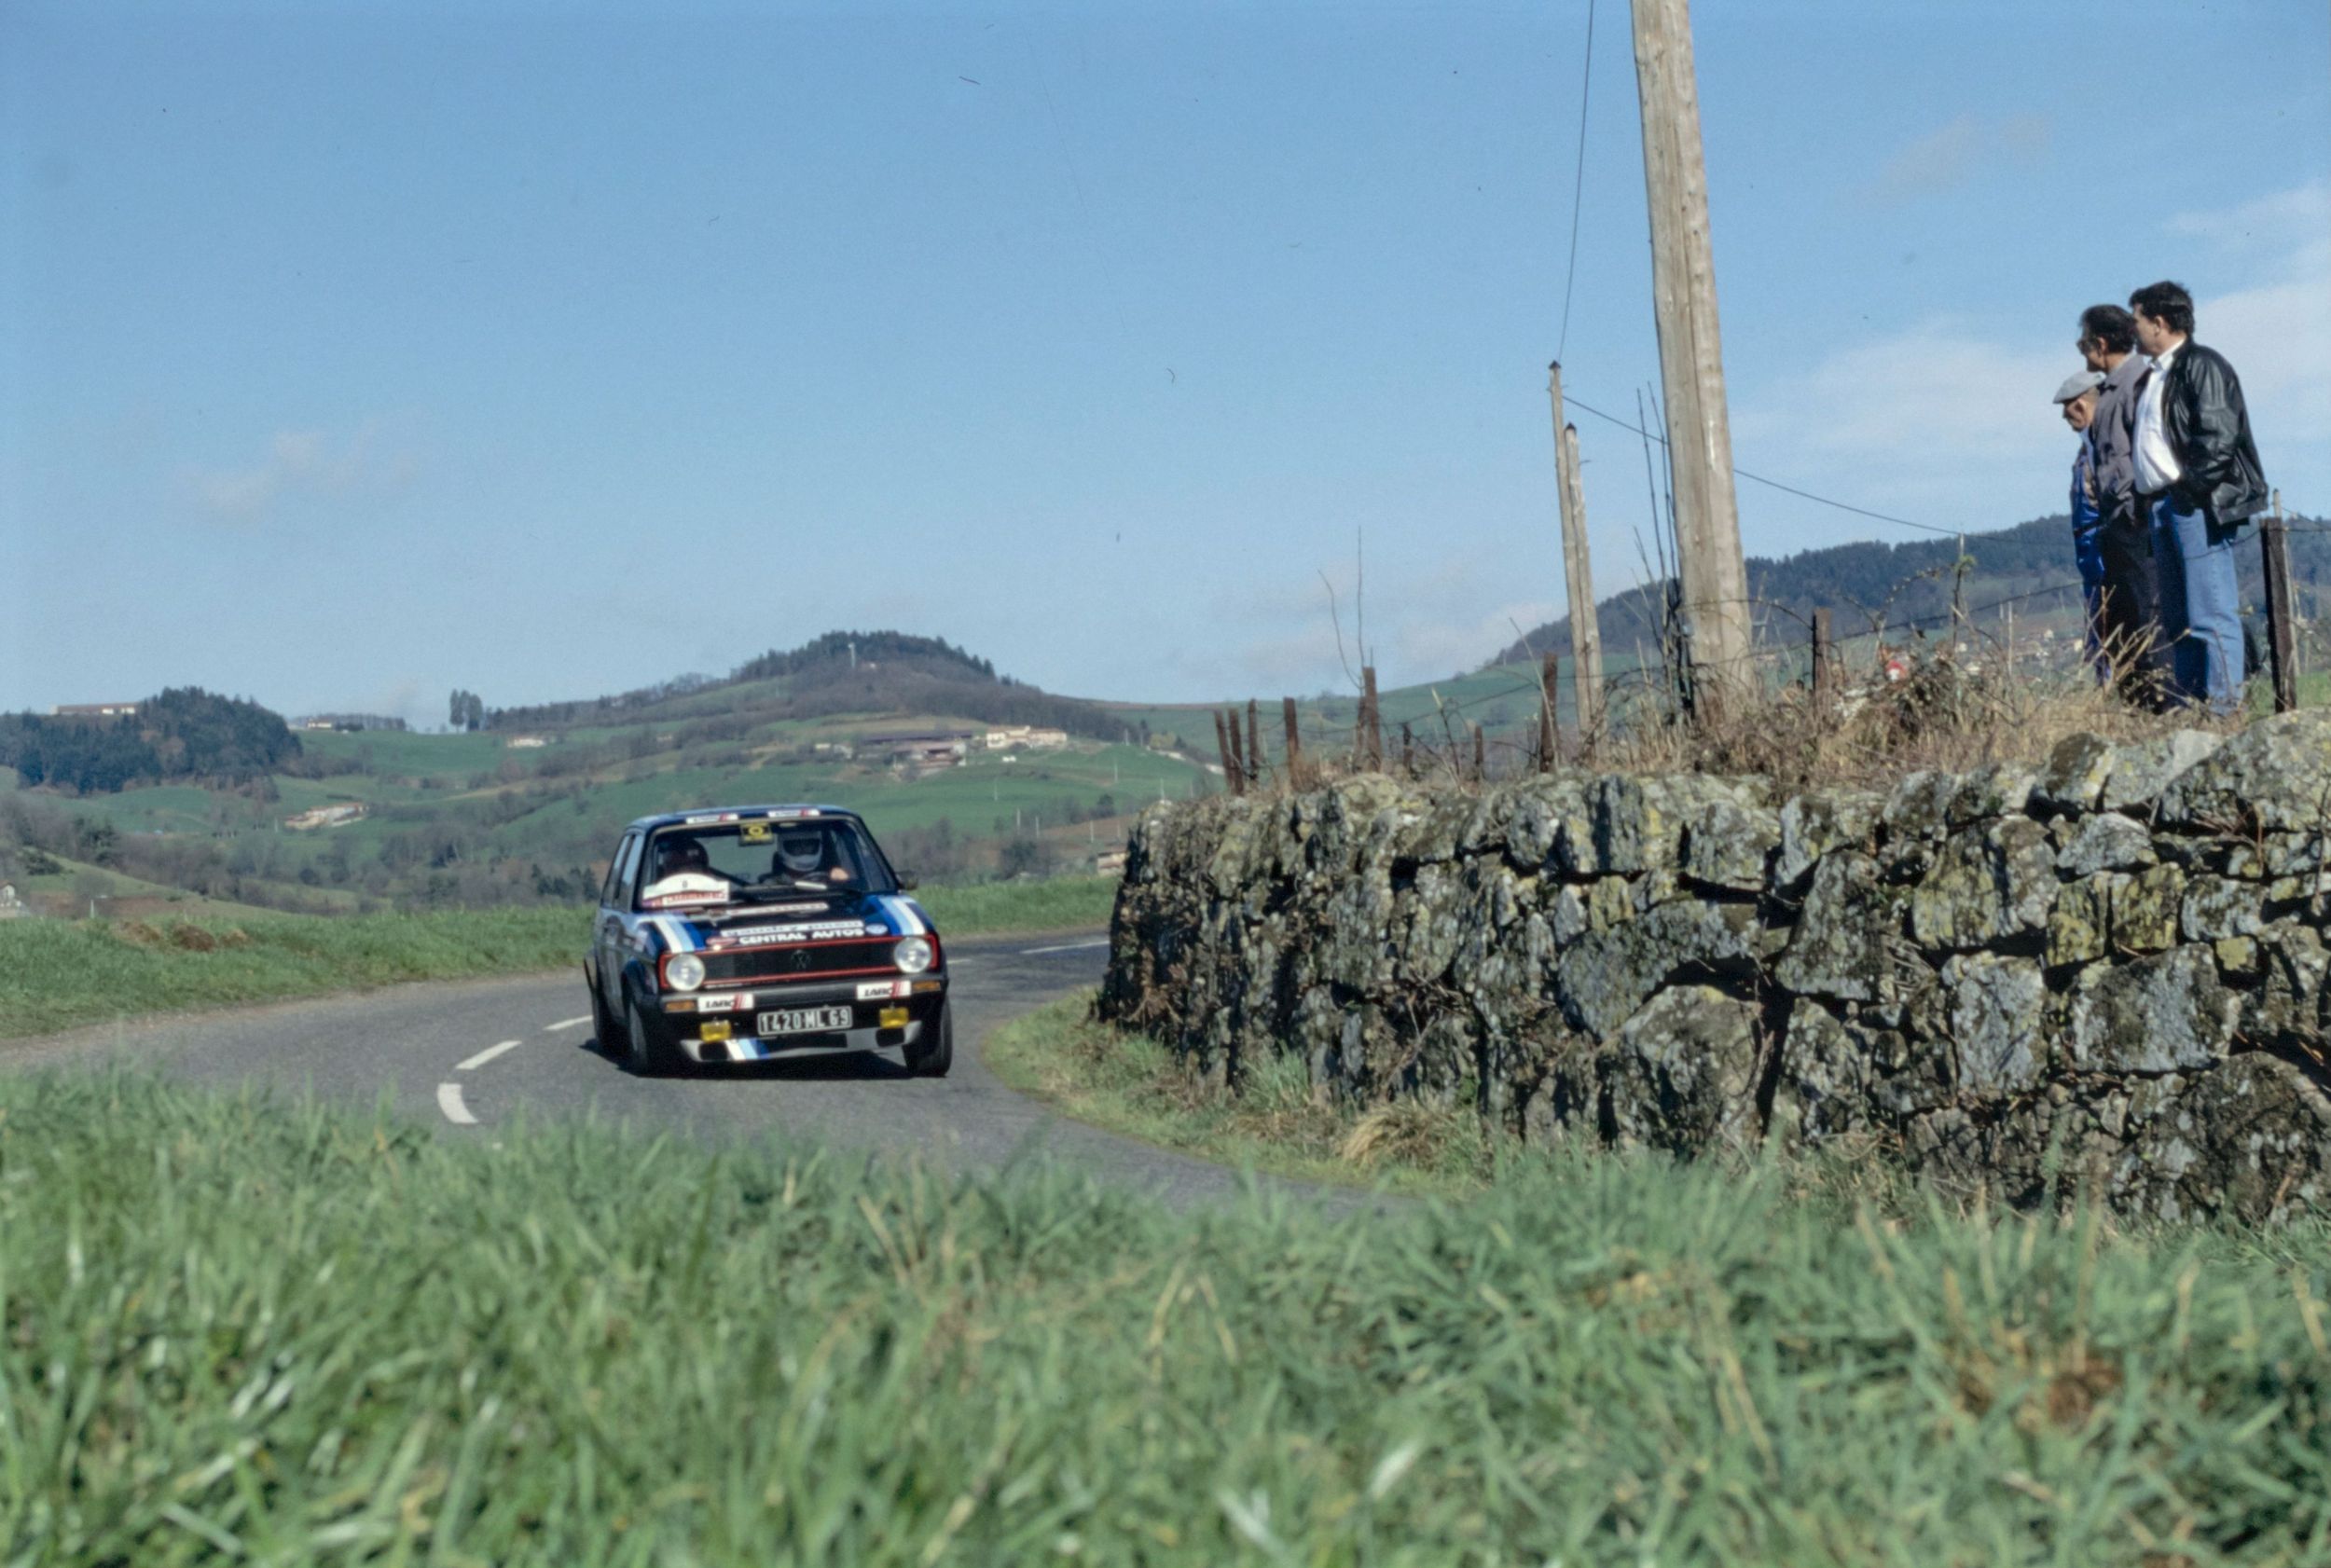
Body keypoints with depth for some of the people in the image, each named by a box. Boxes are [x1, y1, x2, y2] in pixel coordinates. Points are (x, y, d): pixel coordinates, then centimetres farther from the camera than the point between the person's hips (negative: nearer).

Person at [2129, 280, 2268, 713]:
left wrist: (2189, 488, -17)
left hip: (2198, 505, -10)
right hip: (2161, 508, 10)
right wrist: (2146, 498, 13)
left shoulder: (2201, 365, -6)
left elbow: (2218, 437, -16)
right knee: (2177, 622, 9)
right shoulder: (2153, 378, 22)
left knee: (2210, 614, -11)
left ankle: (2224, 706, -11)